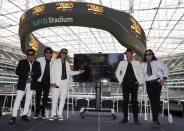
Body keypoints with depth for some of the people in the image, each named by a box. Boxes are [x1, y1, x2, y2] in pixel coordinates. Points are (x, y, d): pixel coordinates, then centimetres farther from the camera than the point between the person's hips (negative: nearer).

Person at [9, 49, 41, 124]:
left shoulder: (37, 64, 10)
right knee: (18, 99, -3)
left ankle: (24, 115, 16)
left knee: (28, 100, 6)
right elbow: (17, 72, -2)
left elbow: (38, 73, 2)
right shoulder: (22, 62, 7)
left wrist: (32, 78, -14)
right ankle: (14, 117, 1)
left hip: (31, 84, 2)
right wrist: (27, 73, -13)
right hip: (22, 84, -2)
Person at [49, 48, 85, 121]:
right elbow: (52, 72, -3)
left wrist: (79, 72, 12)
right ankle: (53, 114, 9)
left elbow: (70, 72, 20)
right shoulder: (55, 62, 3)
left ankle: (59, 114, 13)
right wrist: (53, 82, -12)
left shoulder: (67, 63, 16)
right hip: (57, 83, -4)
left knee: (62, 98, 4)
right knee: (55, 98, -3)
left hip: (65, 83, 4)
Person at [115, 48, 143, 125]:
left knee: (134, 101, 1)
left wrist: (140, 82, 2)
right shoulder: (122, 63, 9)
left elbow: (140, 73, 12)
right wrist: (120, 81, 6)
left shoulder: (137, 63, 9)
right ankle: (125, 118, 10)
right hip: (125, 84, 1)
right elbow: (117, 72, 14)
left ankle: (136, 118, 8)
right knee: (125, 101, 2)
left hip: (134, 84, 0)